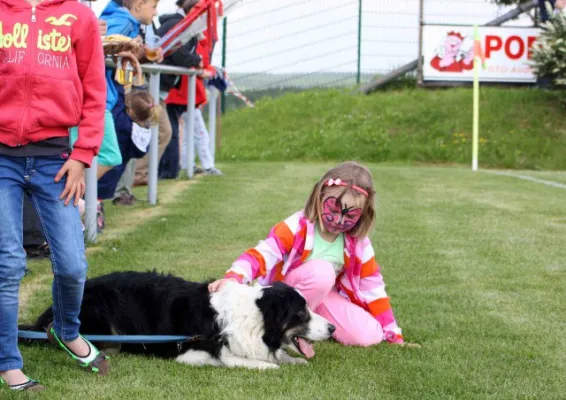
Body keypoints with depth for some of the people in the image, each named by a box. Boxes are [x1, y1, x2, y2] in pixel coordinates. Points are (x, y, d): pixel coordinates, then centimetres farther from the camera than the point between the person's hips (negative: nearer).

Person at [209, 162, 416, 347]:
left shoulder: (358, 244, -9)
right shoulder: (297, 227, -22)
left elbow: (372, 288, -3)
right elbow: (261, 254, -32)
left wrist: (393, 334, -3)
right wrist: (233, 277, -52)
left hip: (324, 300, 5)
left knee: (371, 335, -19)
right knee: (321, 271, -36)